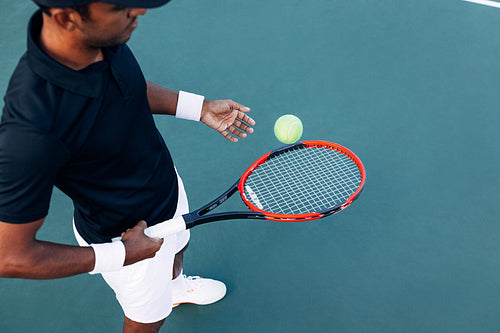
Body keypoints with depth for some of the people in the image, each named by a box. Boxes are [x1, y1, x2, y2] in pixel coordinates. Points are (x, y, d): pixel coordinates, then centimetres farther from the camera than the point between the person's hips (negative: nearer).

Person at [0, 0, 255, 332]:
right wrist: (119, 254, -26)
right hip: (125, 237, -6)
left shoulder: (102, 33, -22)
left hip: (167, 185, 7)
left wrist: (200, 107, -2)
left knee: (178, 248, 38)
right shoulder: (33, 128, -44)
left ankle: (175, 284, 73)